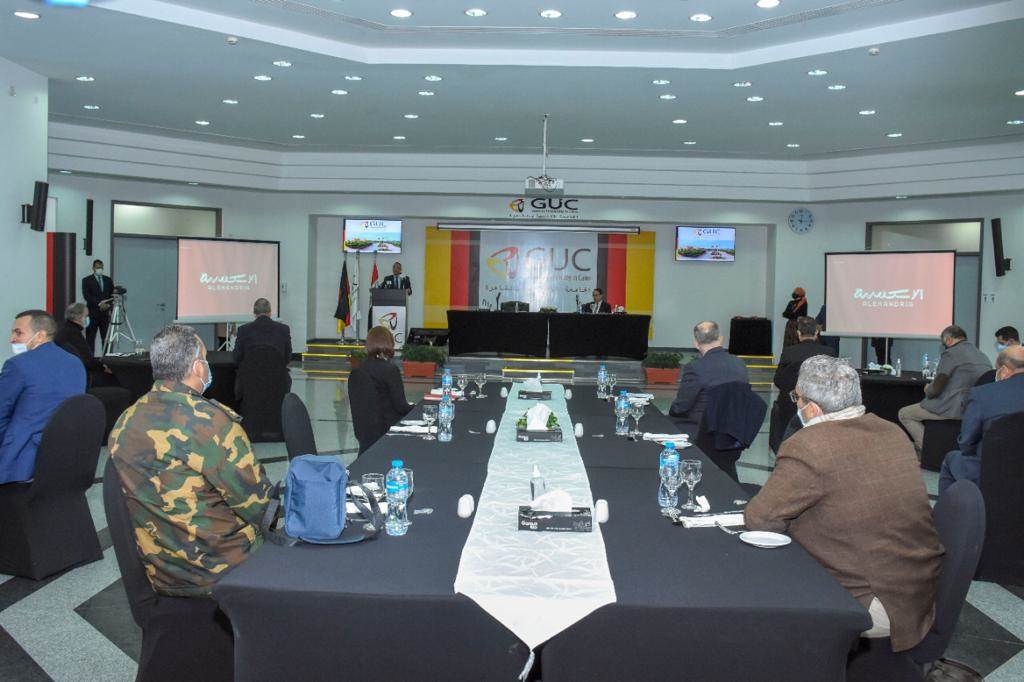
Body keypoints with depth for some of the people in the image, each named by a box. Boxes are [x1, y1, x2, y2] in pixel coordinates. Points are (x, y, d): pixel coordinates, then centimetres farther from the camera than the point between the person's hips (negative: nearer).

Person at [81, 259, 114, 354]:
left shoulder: (108, 280, 15)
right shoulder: (86, 280, 4)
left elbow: (112, 295, 11)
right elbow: (86, 296, -7)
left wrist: (108, 305, -7)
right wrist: (99, 304, -16)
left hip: (106, 313, 3)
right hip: (92, 314, -3)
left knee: (106, 338, -1)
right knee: (90, 338, -2)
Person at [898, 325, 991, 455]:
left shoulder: (950, 354, -13)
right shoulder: (983, 356, 11)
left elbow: (935, 389, -14)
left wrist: (927, 390, 9)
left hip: (954, 409, -9)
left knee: (904, 414, 8)